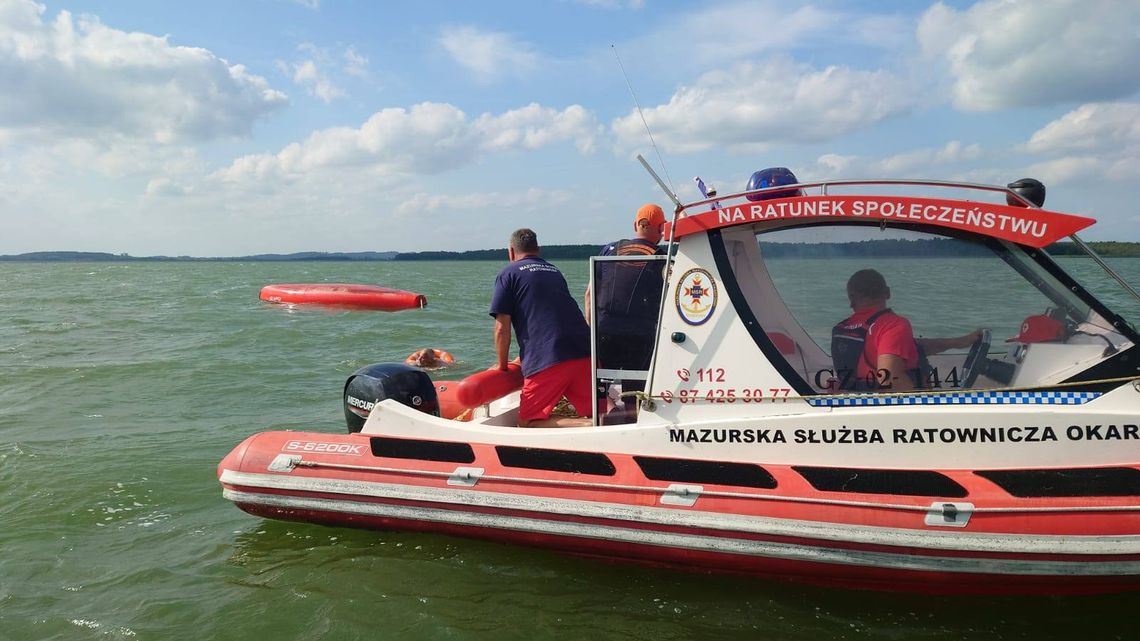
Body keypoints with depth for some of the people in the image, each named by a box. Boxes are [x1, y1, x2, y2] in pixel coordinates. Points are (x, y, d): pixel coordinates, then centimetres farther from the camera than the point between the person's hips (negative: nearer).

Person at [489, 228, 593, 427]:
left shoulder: (508, 274, 8)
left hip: (547, 360, -6)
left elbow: (502, 327, 0)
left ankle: (590, 427, -21)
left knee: (527, 423, 2)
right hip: (584, 352, 6)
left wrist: (502, 365, 15)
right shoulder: (555, 271, 27)